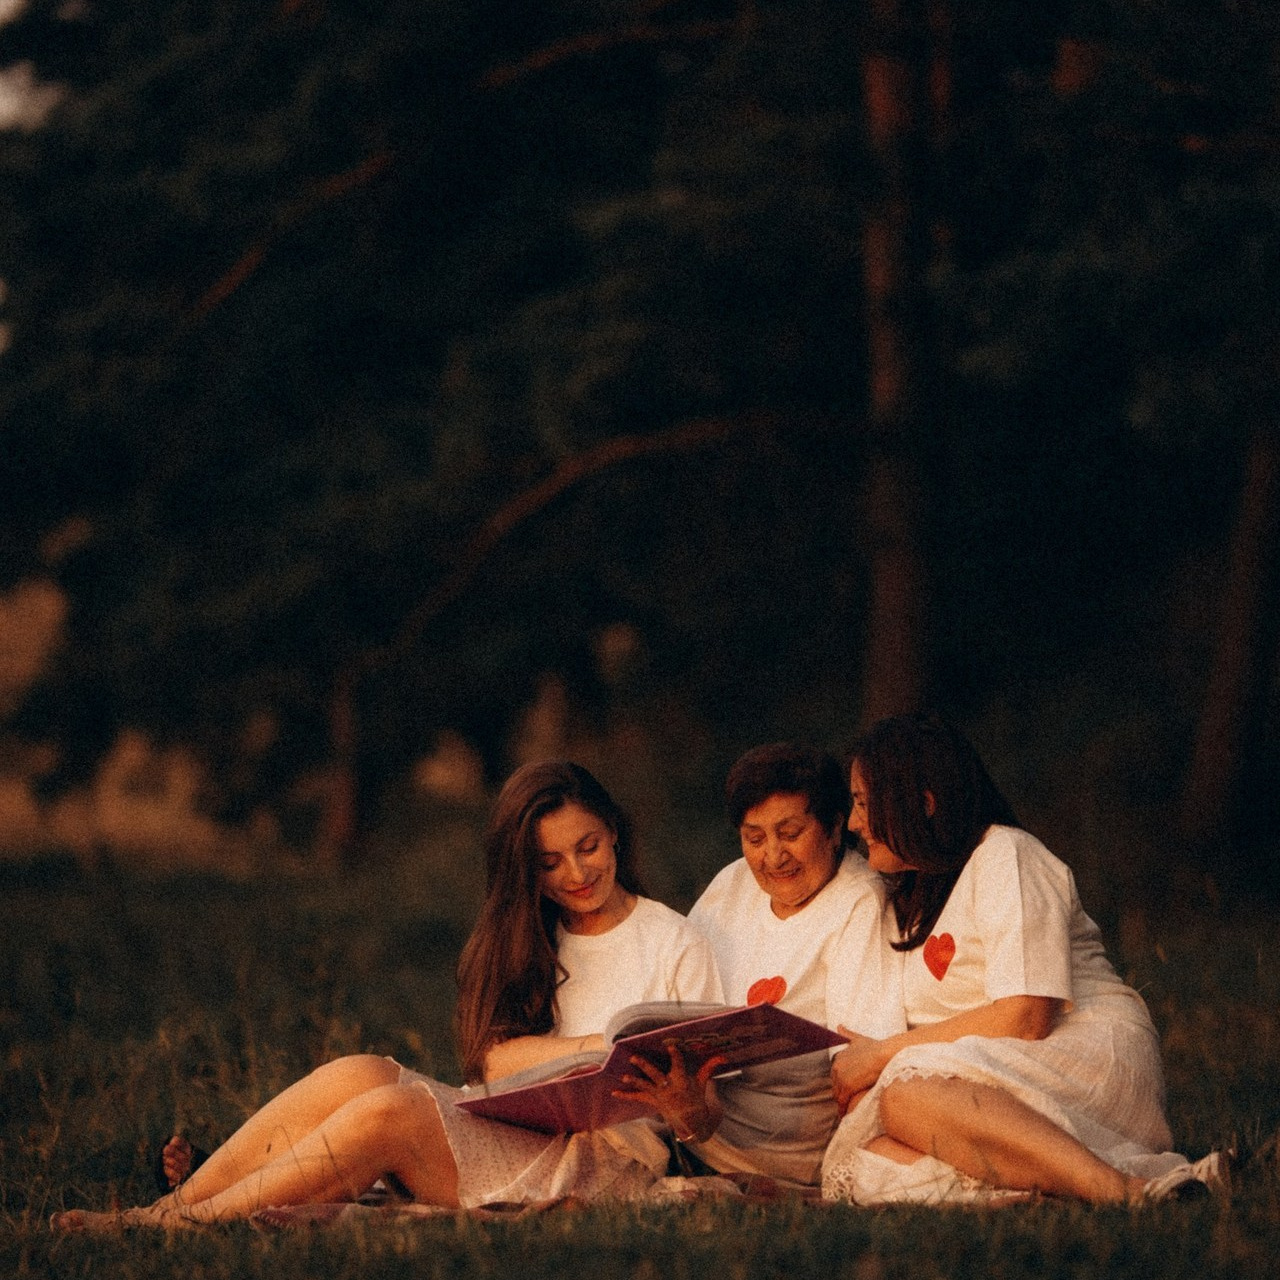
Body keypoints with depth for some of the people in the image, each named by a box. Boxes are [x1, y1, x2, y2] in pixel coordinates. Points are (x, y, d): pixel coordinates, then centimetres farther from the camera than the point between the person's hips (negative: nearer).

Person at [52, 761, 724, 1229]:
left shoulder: (672, 943, 8)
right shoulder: (520, 940, 22)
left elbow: (705, 1121, 3)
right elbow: (496, 1056, 3)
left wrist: (679, 1102, -22)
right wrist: (606, 1046, -14)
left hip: (604, 1157, -5)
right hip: (501, 1130, 5)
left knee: (386, 1111, -28)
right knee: (360, 1073, -25)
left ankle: (172, 1224, -29)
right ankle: (170, 1207, -30)